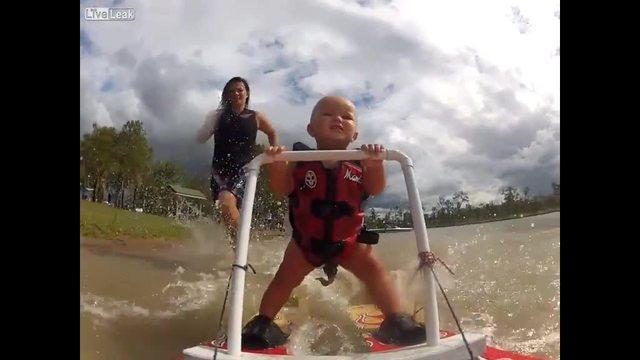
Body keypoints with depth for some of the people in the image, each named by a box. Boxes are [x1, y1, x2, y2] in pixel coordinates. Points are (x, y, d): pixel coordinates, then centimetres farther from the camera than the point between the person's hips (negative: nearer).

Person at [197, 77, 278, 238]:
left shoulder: (256, 117, 5)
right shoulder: (218, 116, 7)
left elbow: (272, 133, 23)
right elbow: (200, 139, 2)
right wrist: (211, 120, -12)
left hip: (244, 170, -3)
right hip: (220, 170, 4)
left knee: (226, 201, -29)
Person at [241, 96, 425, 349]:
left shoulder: (359, 163, -4)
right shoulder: (301, 161, -8)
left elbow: (375, 189, -14)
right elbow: (282, 189, -15)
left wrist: (375, 164, -32)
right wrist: (277, 166, -34)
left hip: (349, 240, 1)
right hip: (306, 239, 0)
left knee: (374, 269, -9)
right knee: (286, 277, 2)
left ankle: (396, 321, -2)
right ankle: (262, 323, 15)